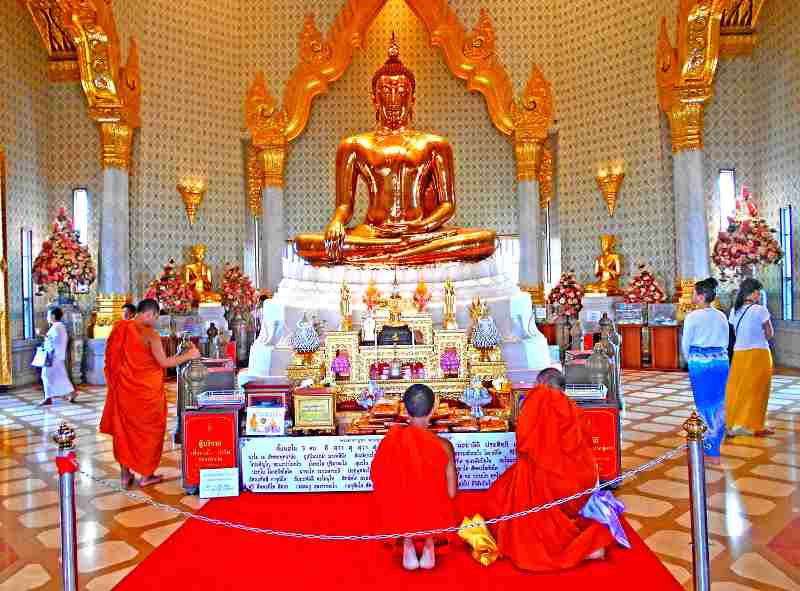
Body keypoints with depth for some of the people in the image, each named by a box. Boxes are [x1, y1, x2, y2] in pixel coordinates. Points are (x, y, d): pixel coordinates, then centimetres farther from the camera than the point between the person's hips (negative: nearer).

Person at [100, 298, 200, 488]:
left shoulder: (120, 329, 0)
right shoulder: (150, 334, -16)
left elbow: (112, 358, 7)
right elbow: (164, 362, -16)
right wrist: (188, 355, -6)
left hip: (124, 388, 5)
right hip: (147, 390, -5)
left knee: (124, 428, 15)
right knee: (148, 429, 10)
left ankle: (125, 474, 22)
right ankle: (146, 475, 18)